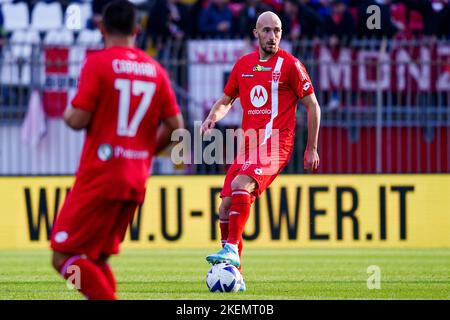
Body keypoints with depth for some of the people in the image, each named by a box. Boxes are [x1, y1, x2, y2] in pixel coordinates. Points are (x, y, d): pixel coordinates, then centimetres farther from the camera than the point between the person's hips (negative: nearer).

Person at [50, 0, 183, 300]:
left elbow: (79, 119, -13)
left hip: (99, 177, -6)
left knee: (64, 258, -5)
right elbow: (175, 126, 8)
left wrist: (68, 114, 10)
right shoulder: (155, 70, 9)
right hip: (137, 180, 6)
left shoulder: (98, 62, -7)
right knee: (97, 259, 16)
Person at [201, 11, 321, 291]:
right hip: (248, 145, 6)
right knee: (226, 207, 0)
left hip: (276, 145, -6)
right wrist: (212, 118, 3)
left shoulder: (290, 65, -2)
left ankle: (232, 250, -30)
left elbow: (312, 106, 2)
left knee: (240, 184, -30)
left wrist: (312, 149, 1)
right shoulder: (243, 65, 13)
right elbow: (226, 100, 25)